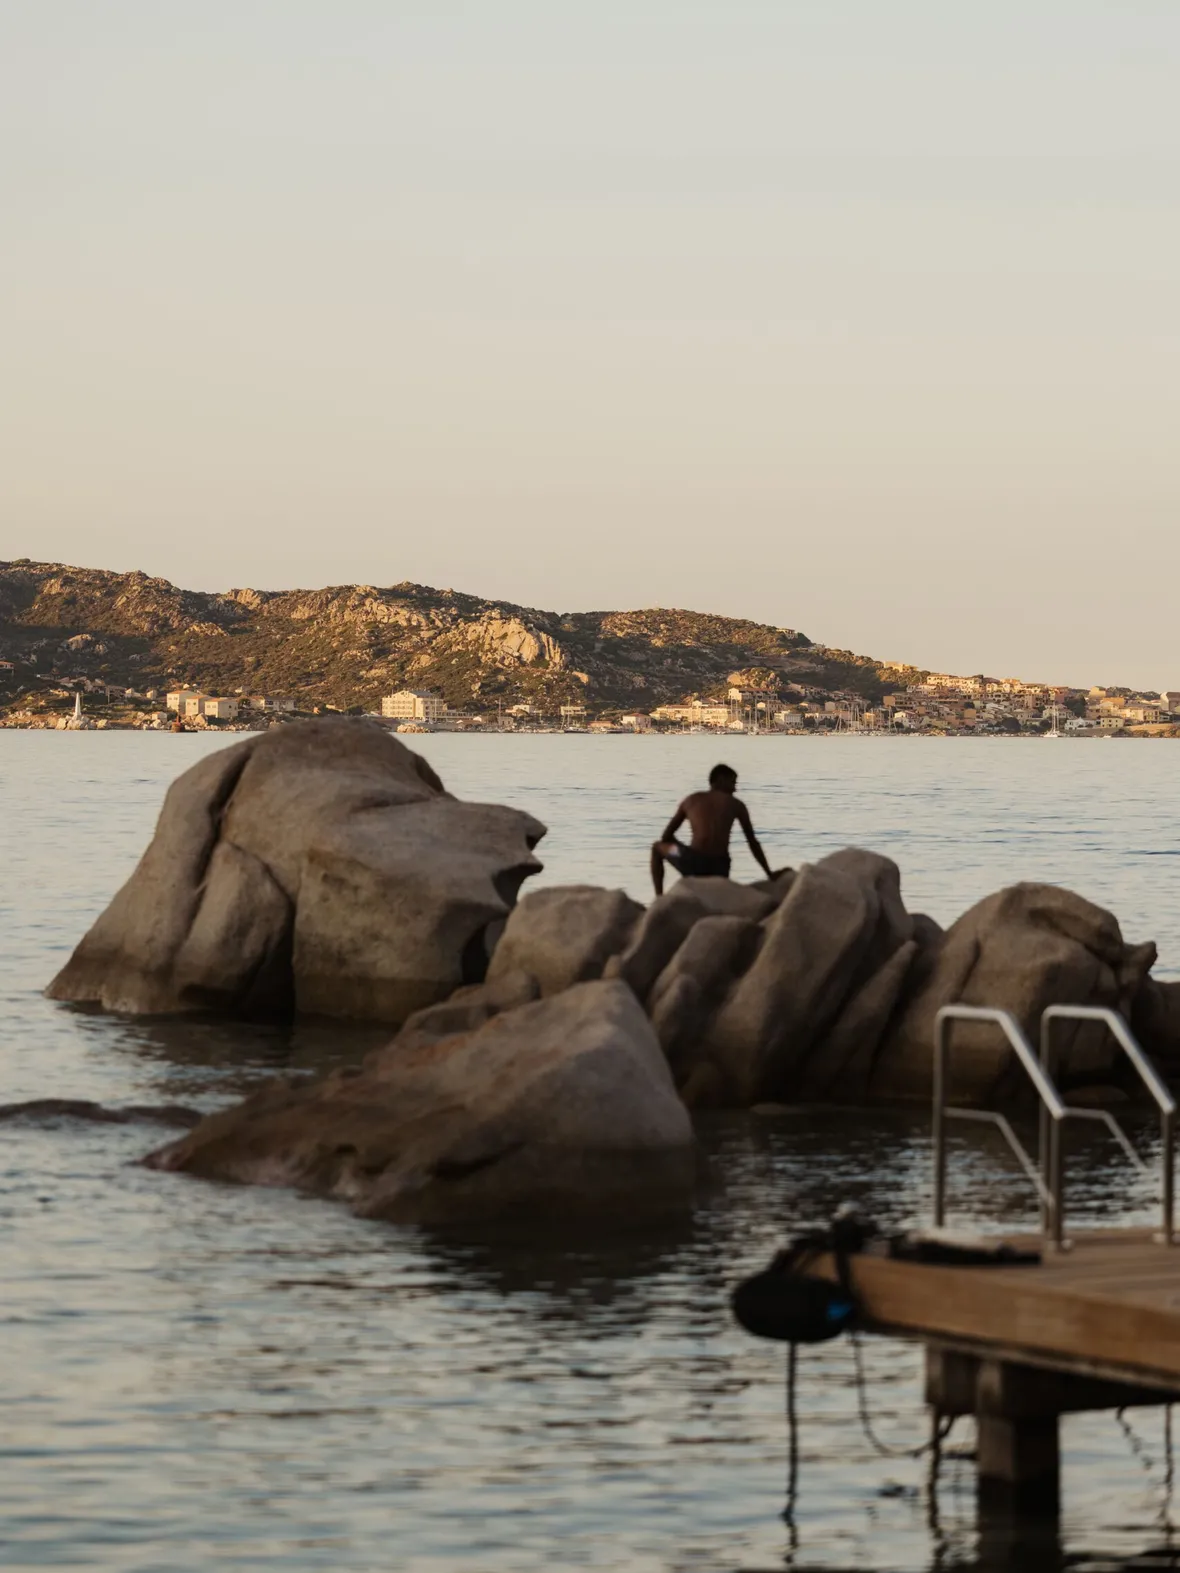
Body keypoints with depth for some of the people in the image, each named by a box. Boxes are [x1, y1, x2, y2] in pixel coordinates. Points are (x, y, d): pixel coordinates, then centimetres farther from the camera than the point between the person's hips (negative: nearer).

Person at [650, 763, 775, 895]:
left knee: (657, 847, 28)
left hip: (693, 862, -1)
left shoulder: (691, 800, 18)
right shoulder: (737, 805, 18)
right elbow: (753, 842, 21)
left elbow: (666, 837, 21)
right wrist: (769, 874, 27)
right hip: (719, 868, 1)